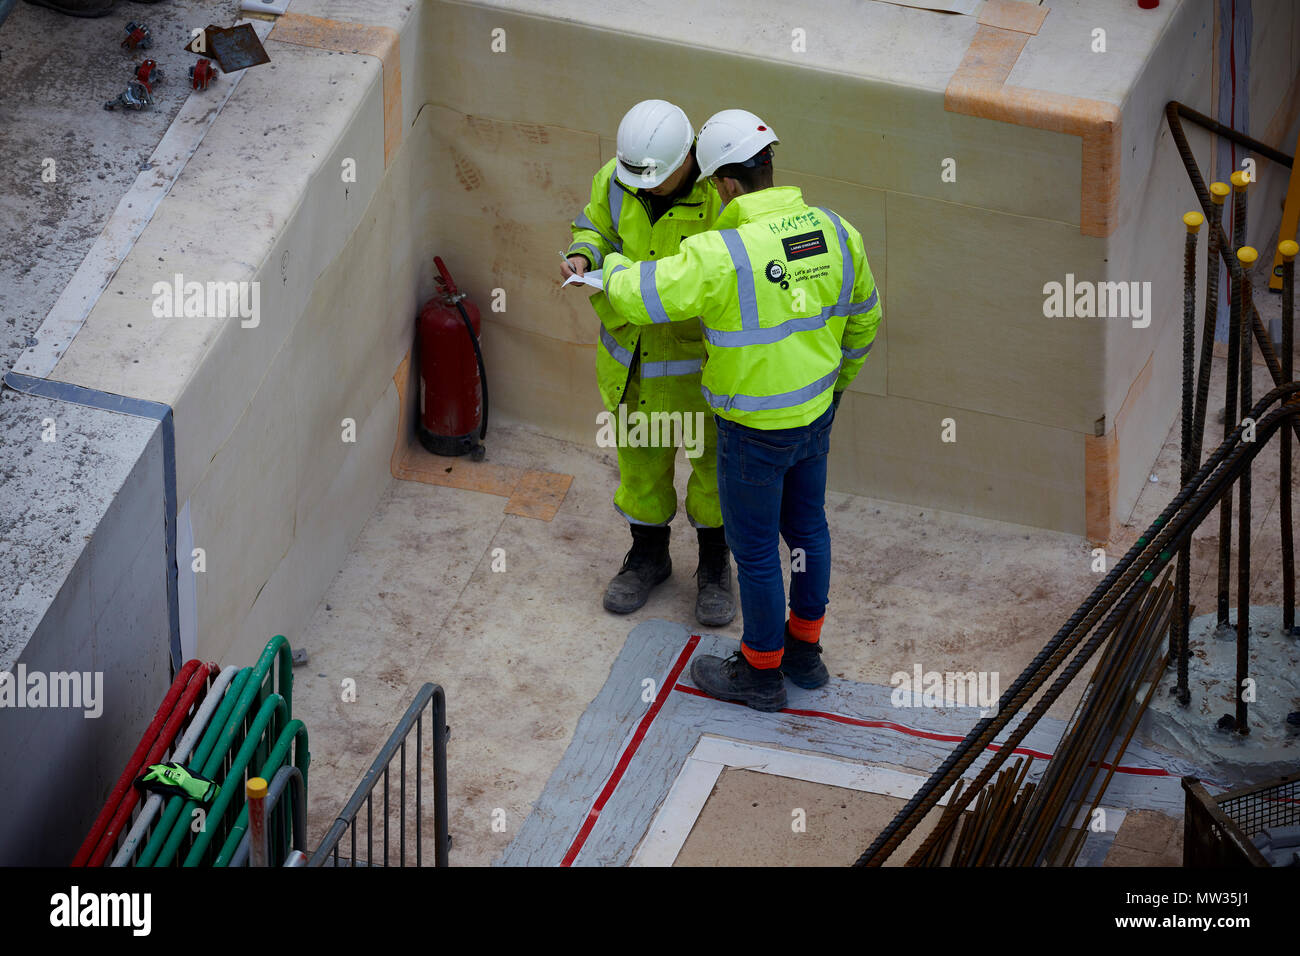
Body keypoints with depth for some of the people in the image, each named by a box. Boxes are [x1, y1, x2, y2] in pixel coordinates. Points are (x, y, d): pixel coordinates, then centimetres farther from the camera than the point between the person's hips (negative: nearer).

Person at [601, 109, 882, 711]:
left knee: (754, 550, 12)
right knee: (806, 527, 24)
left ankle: (760, 672, 28)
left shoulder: (718, 257, -30)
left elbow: (637, 299, -20)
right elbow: (862, 317, 7)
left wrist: (616, 267, 5)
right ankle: (805, 649, 41)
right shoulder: (835, 234, -10)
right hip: (816, 413, 6)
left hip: (755, 431, -6)